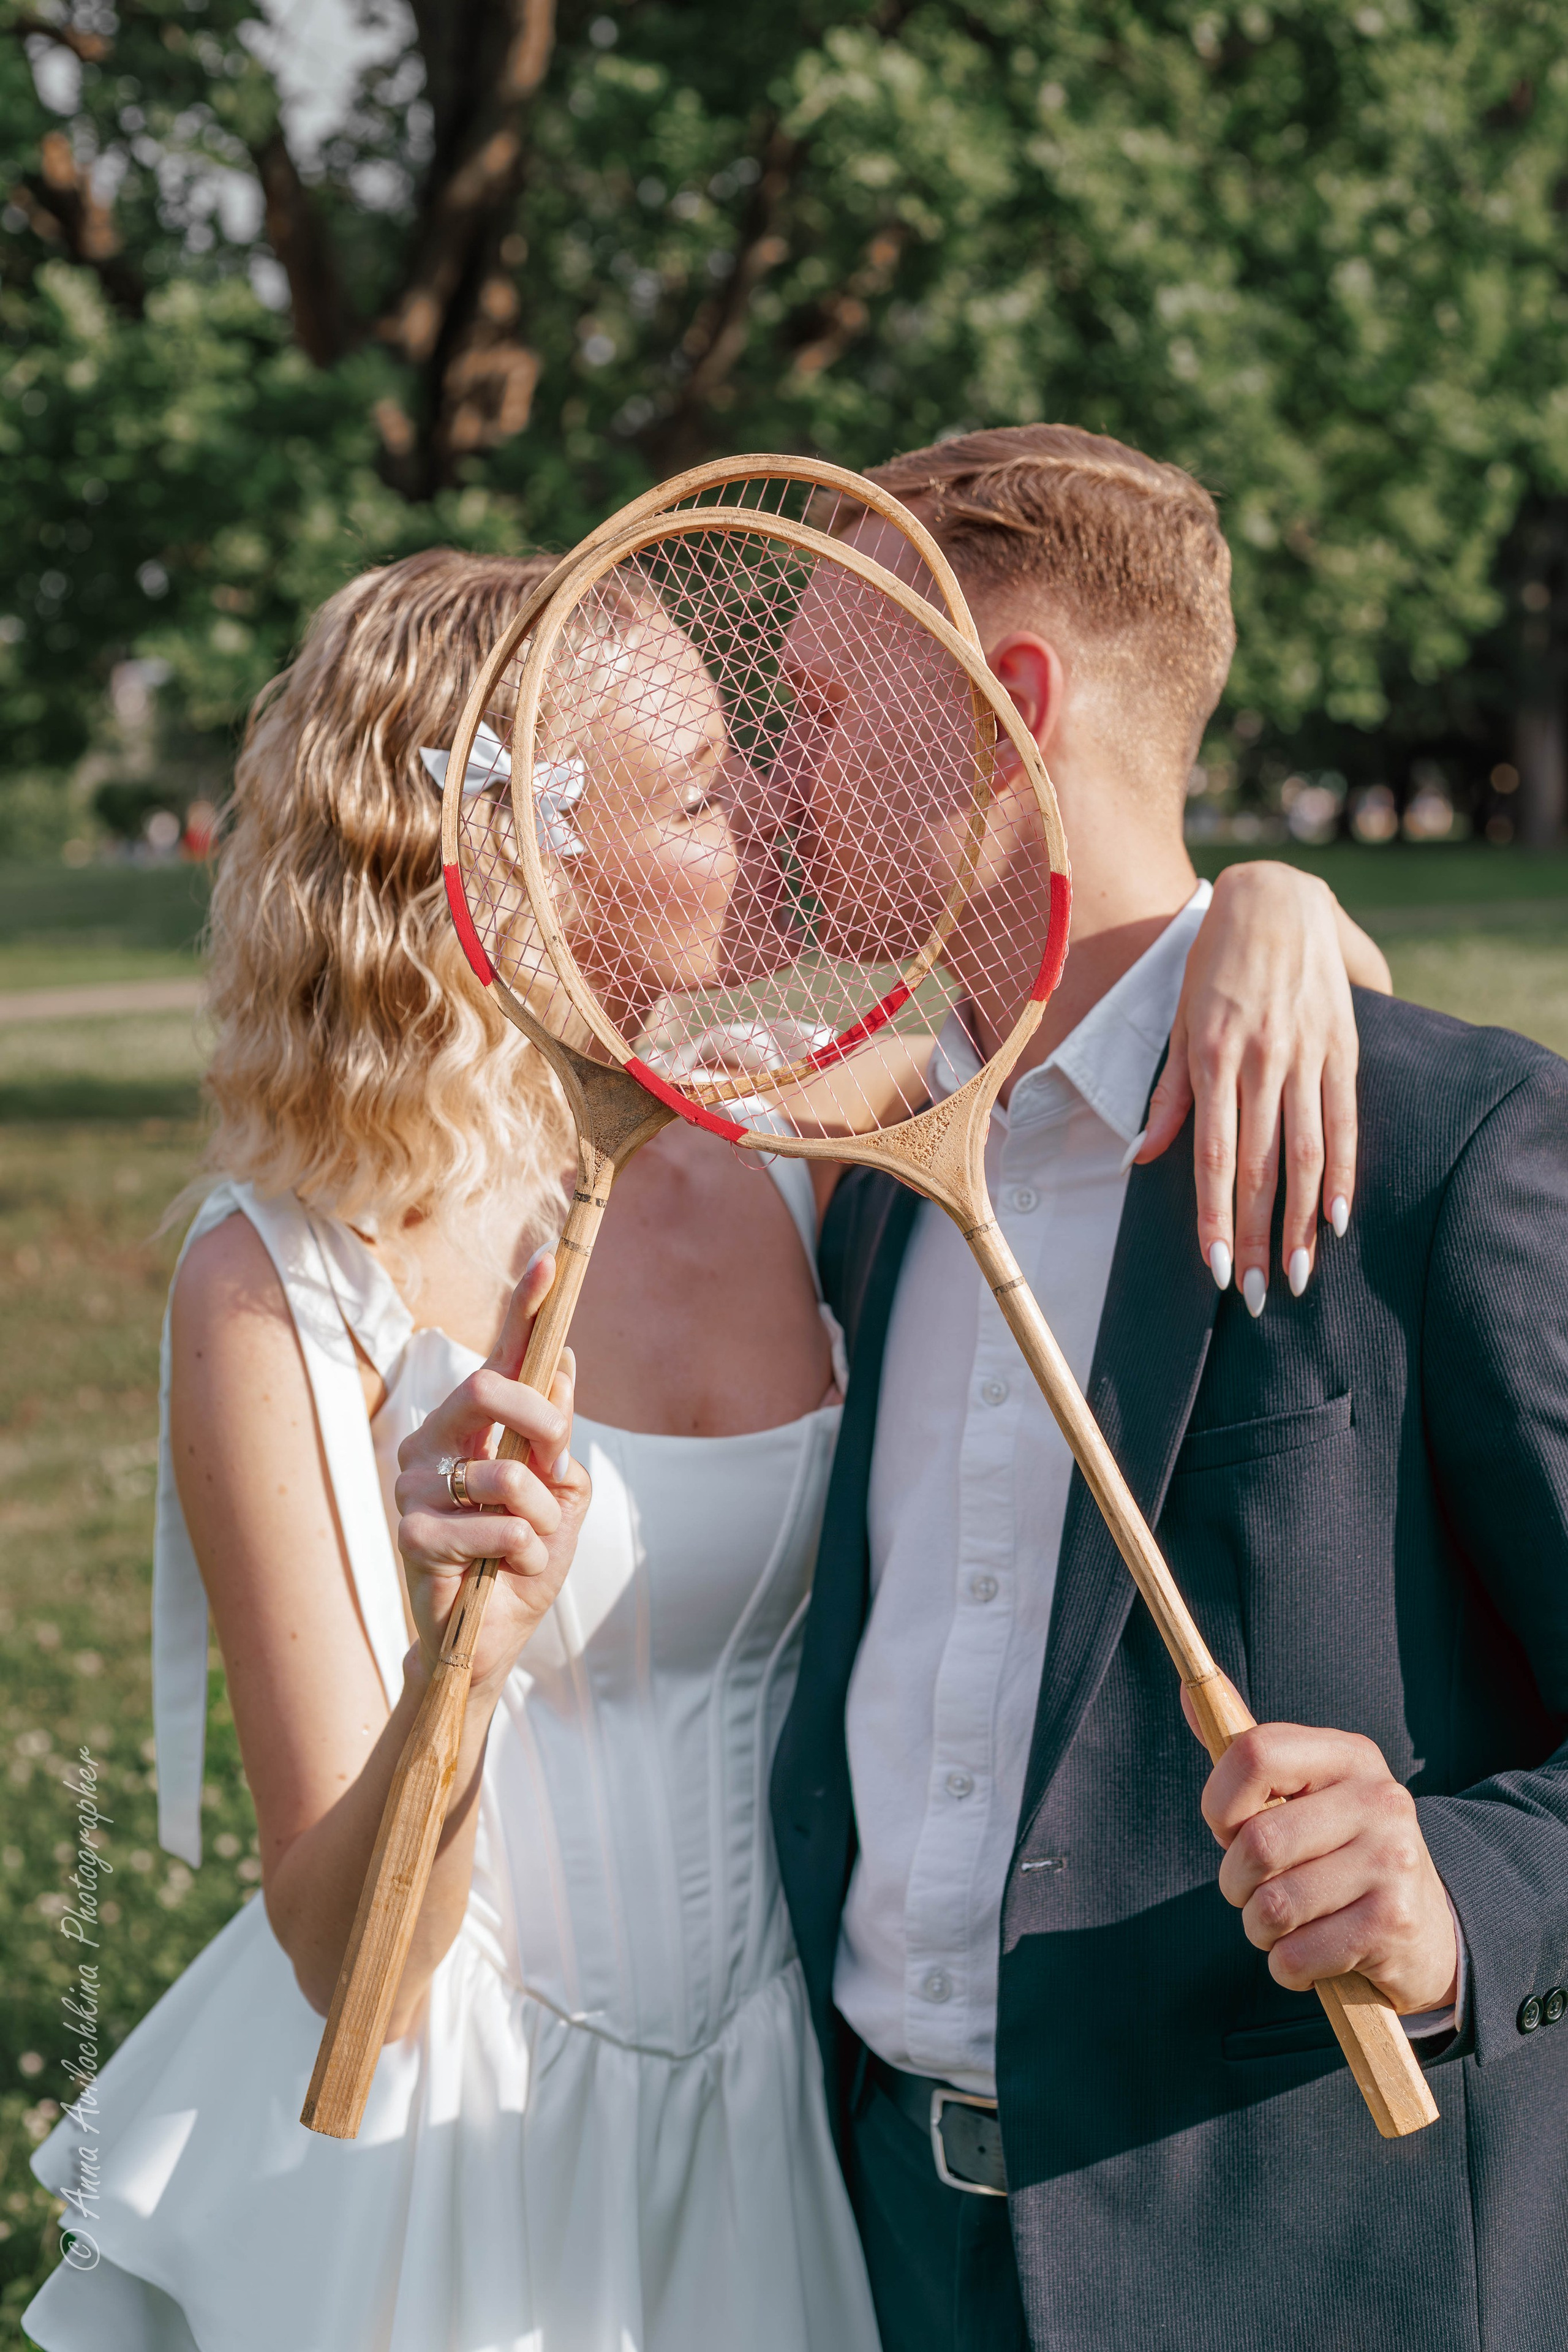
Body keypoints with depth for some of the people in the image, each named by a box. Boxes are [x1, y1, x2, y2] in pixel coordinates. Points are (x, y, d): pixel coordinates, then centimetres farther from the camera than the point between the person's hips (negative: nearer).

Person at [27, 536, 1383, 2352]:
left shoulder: (796, 1145, -6)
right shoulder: (285, 1287, -18)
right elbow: (354, 1965, -20)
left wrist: (1267, 907, -19)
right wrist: (467, 1655, -38)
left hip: (773, 2130, 5)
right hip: (438, 2149, -4)